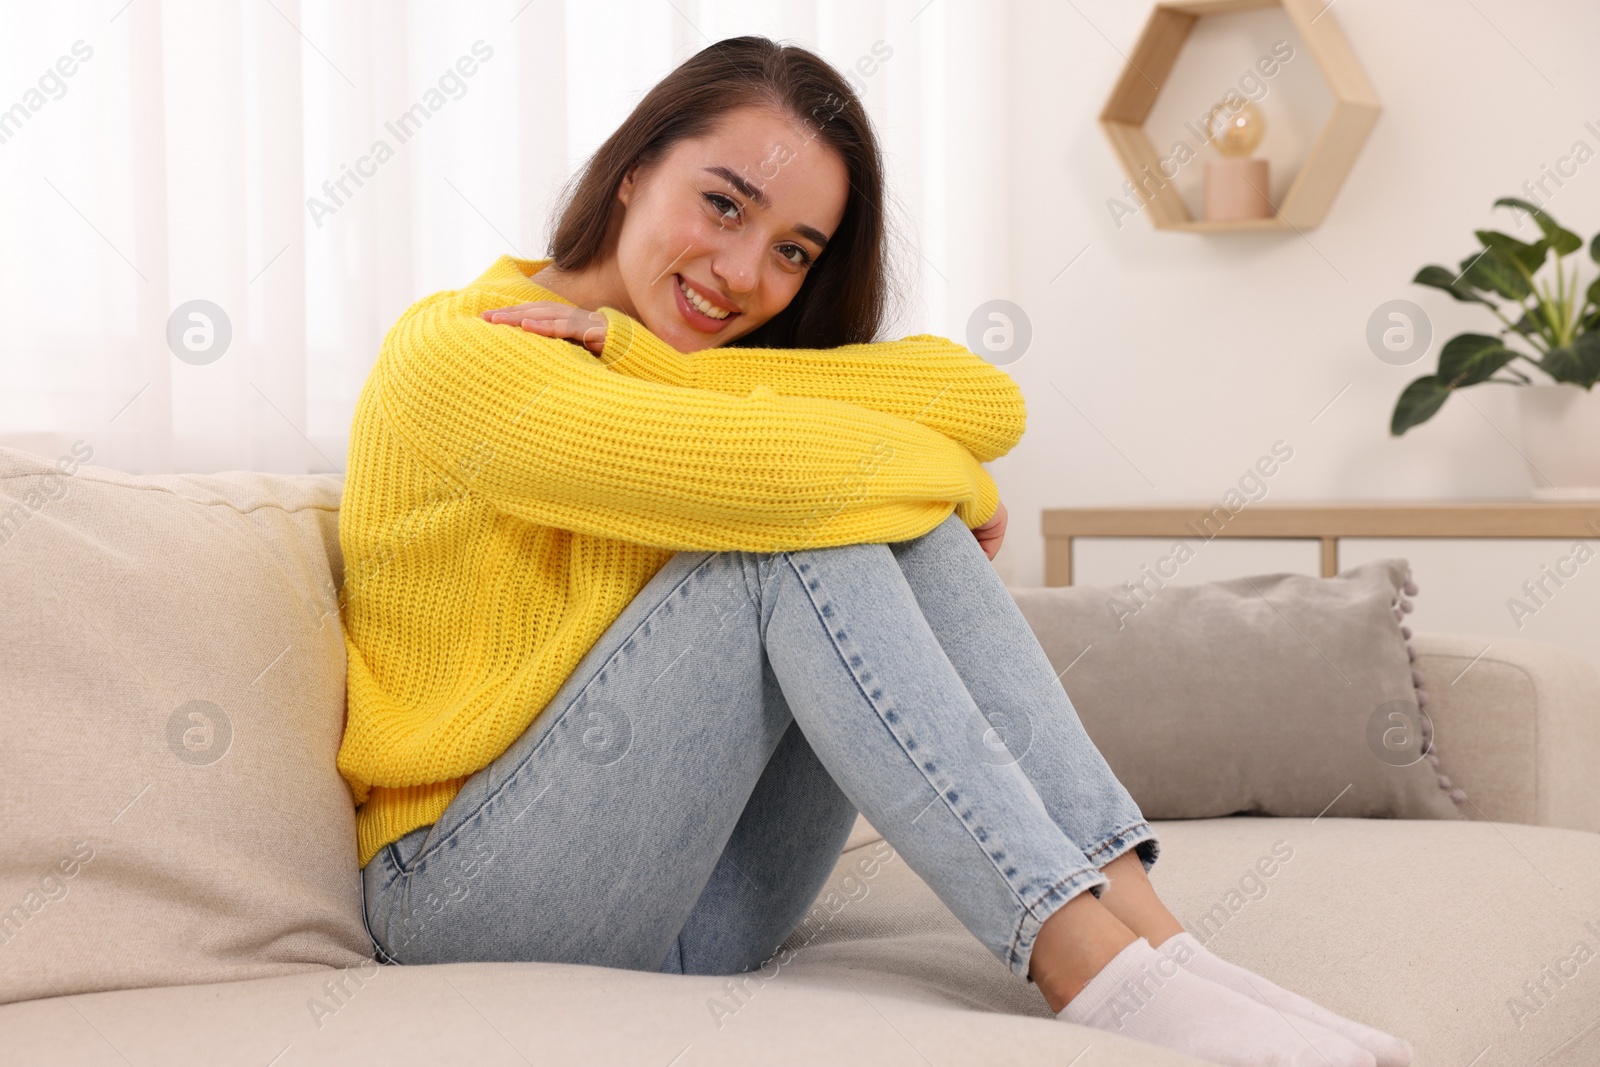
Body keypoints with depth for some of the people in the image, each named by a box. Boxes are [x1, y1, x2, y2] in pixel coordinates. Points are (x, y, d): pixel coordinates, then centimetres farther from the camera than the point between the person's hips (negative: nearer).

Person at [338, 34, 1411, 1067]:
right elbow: (777, 469, -28)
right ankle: (1082, 959, -29)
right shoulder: (452, 349, -12)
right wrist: (948, 476, -8)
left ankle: (1134, 917, -20)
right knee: (804, 533, -25)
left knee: (903, 523, -14)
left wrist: (649, 358, -15)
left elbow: (989, 403, -11)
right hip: (475, 896, -6)